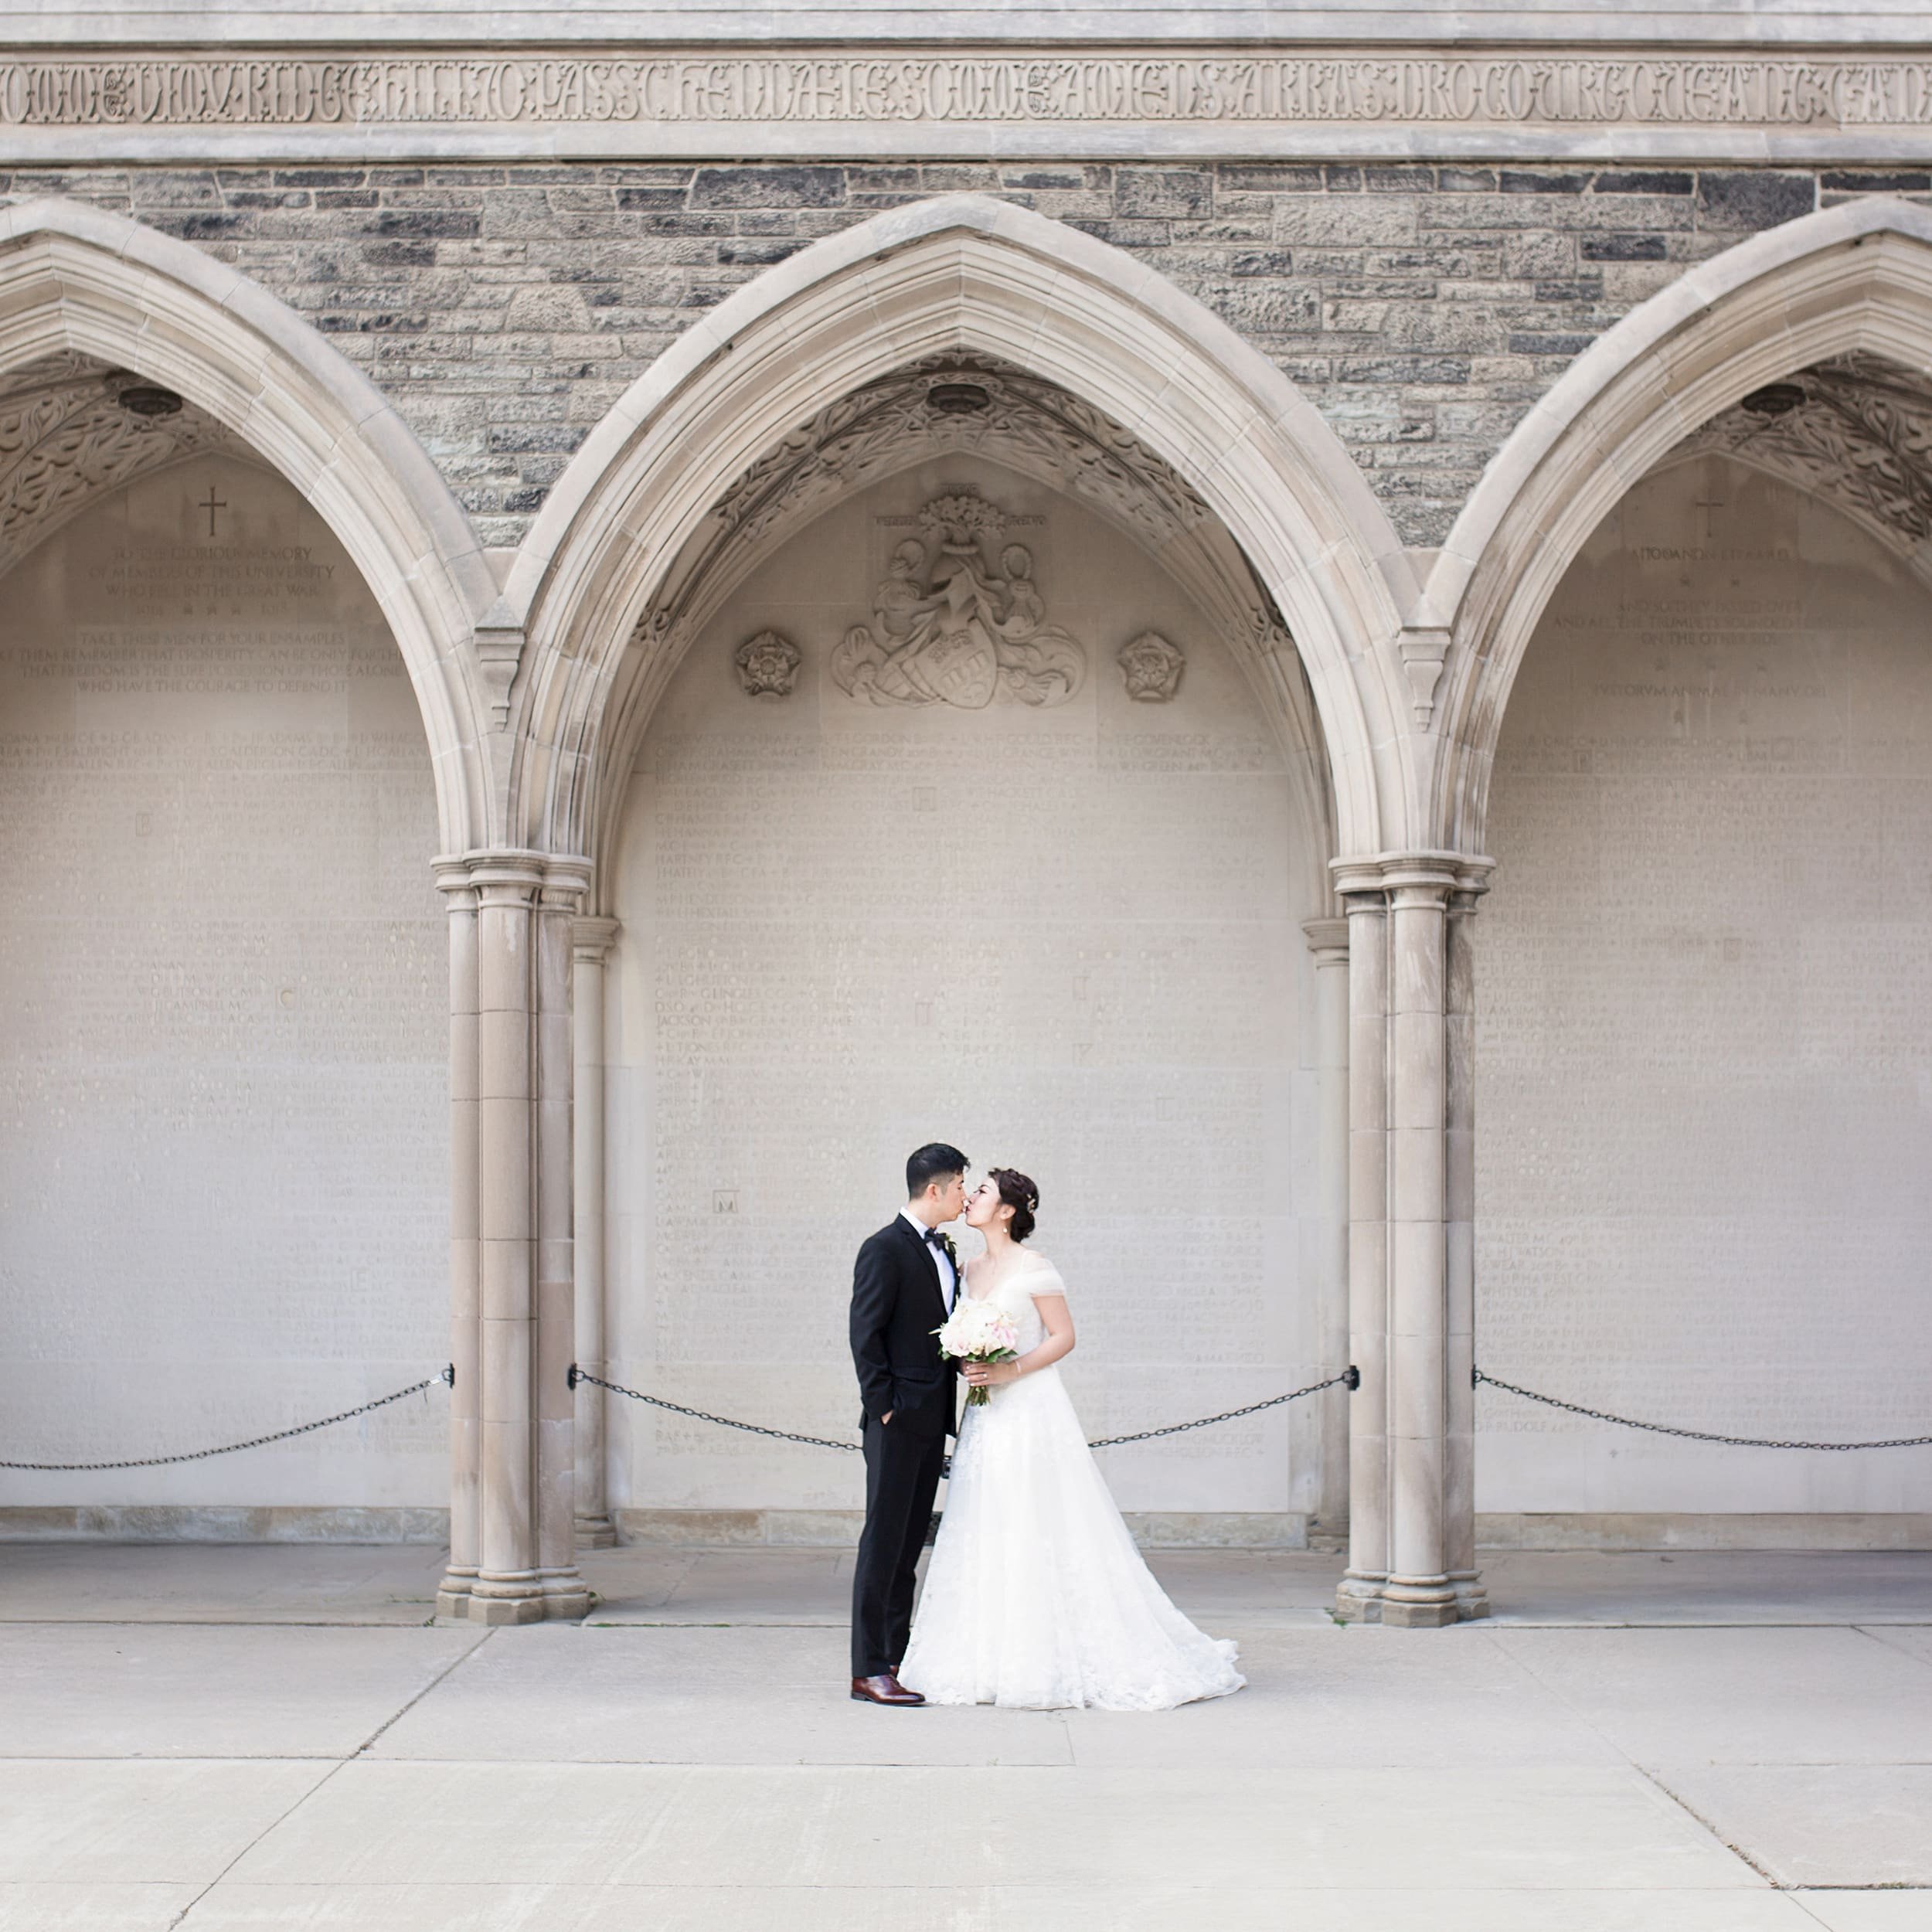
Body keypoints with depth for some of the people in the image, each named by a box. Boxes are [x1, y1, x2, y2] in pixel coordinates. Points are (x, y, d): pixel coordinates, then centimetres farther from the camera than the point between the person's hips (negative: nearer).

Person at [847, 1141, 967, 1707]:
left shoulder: (943, 1251, 15)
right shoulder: (884, 1249, -10)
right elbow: (865, 1335, -13)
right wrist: (884, 1406, -15)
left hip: (932, 1421, 8)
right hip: (898, 1422, -8)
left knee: (909, 1545, 11)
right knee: (883, 1542, -6)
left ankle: (895, 1658, 17)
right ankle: (868, 1670, -3)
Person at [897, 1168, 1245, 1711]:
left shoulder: (1034, 1268, -8)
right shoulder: (971, 1269, 13)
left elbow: (1064, 1337, -8)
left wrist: (1010, 1370, -17)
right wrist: (968, 1365, 1)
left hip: (1032, 1415, -7)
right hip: (987, 1419, 7)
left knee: (1041, 1535, -7)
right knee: (987, 1539, 5)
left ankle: (1053, 1663, -2)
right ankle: (995, 1661, 9)